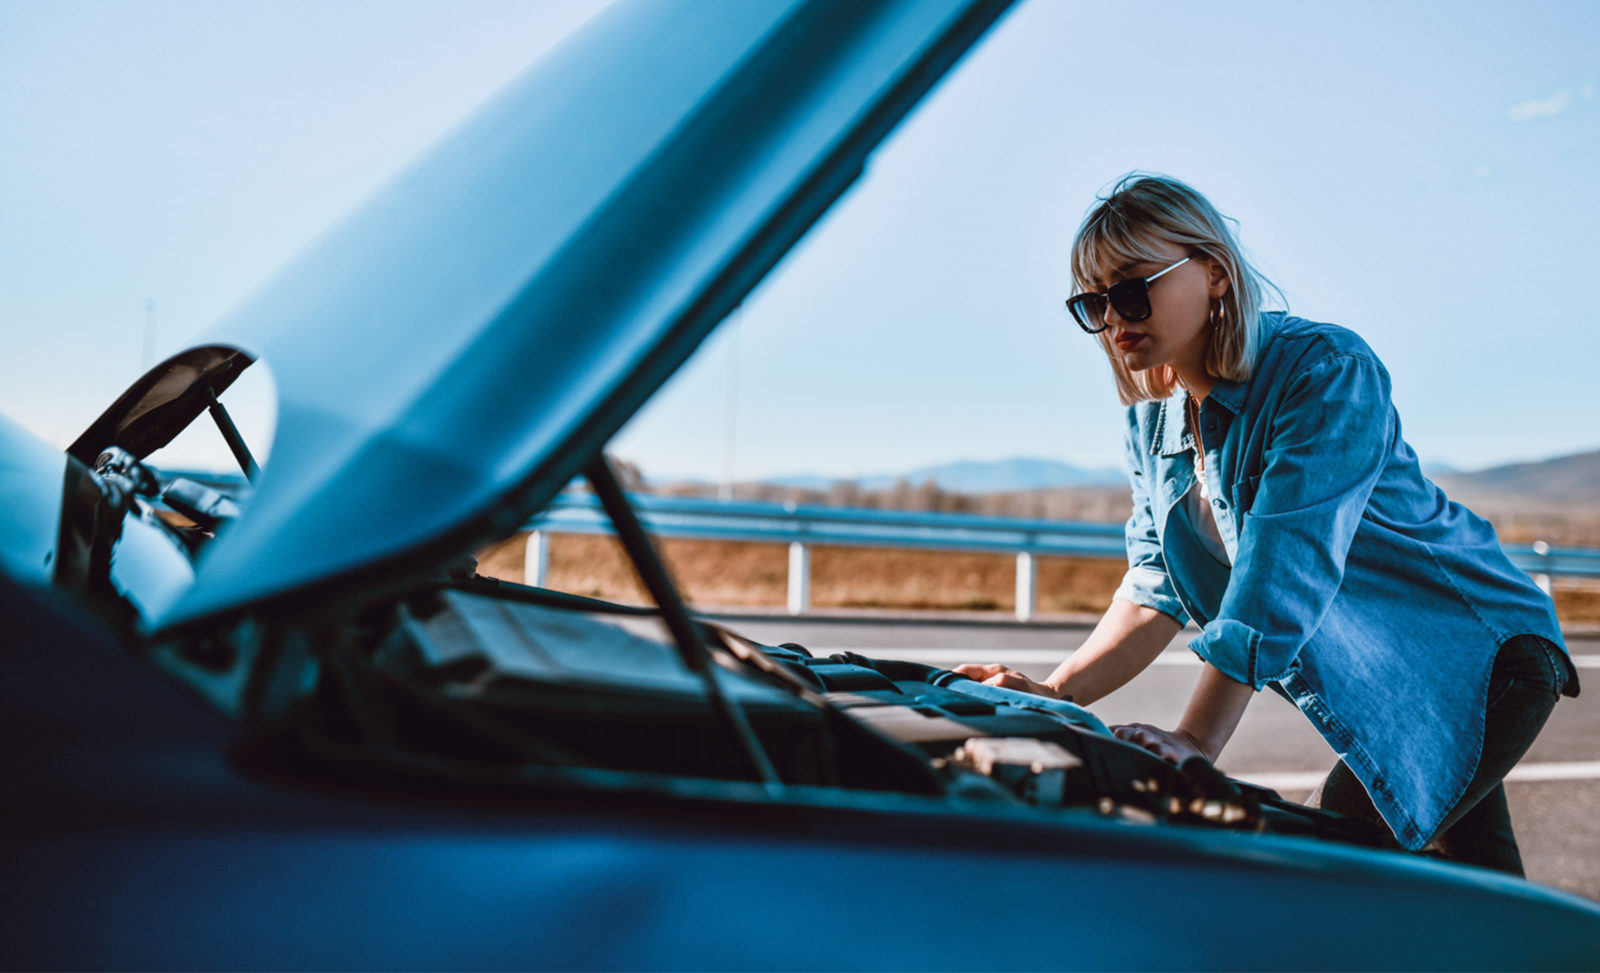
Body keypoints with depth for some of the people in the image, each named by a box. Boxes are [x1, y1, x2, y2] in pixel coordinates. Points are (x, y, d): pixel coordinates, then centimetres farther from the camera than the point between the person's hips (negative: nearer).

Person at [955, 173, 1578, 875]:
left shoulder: (1328, 372, -25)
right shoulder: (1152, 426, -1)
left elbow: (1283, 578, -34)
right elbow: (1156, 585, -1)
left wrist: (1197, 741, -40)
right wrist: (1054, 695, -14)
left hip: (1485, 656, -7)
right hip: (1384, 693, 7)